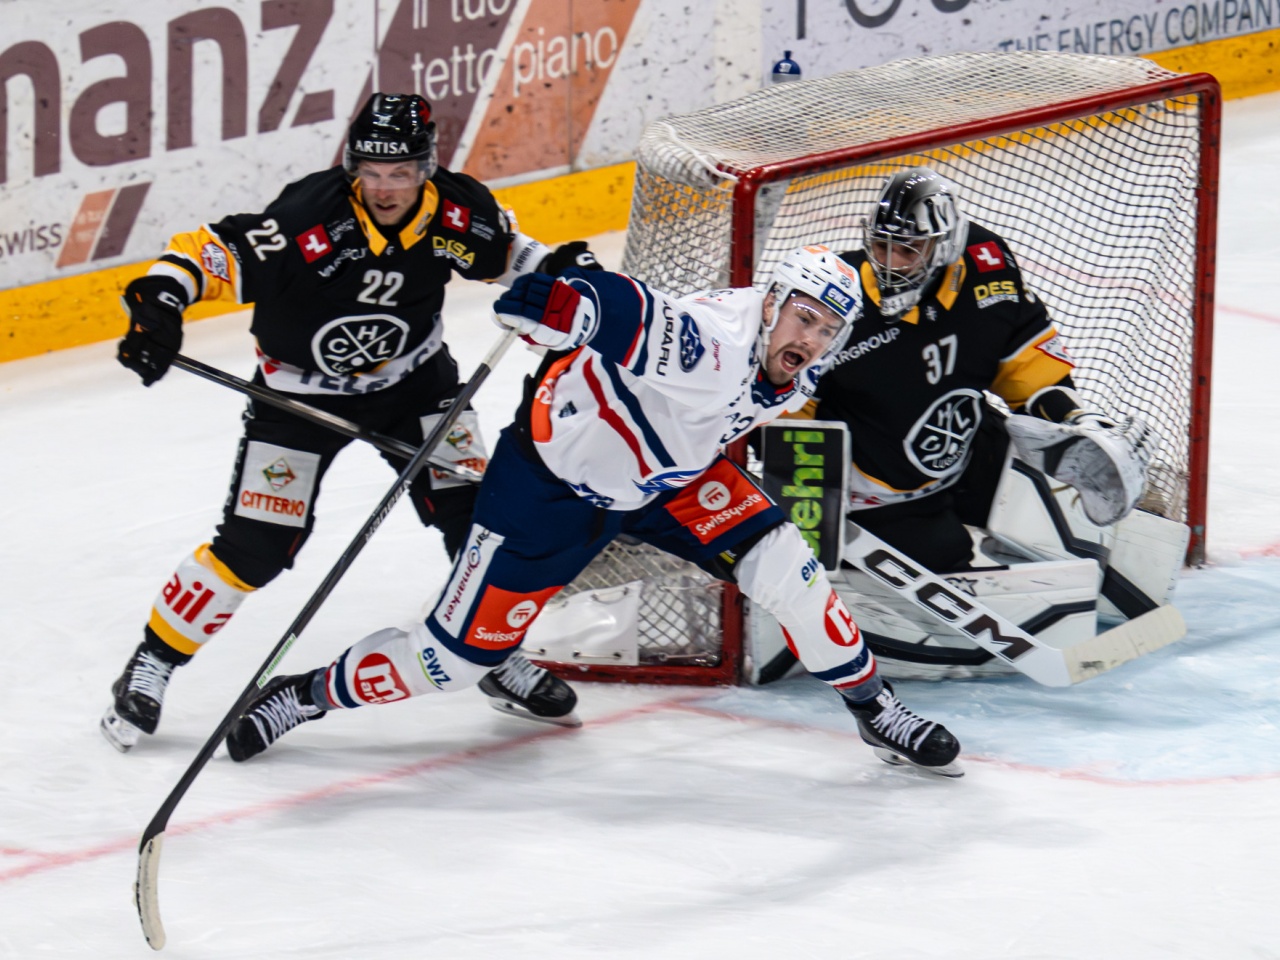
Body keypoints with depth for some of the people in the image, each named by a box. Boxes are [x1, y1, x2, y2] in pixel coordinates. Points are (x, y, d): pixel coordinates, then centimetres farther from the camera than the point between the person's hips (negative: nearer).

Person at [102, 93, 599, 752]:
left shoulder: (458, 213, -18)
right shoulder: (310, 220, -32)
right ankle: (151, 665, 9)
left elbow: (505, 252, 6)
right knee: (256, 544, -8)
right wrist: (159, 303, -49)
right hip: (301, 388, -4)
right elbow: (206, 252, -32)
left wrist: (553, 268, -12)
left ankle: (502, 658, 21)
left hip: (412, 376, 4)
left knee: (472, 510, -2)